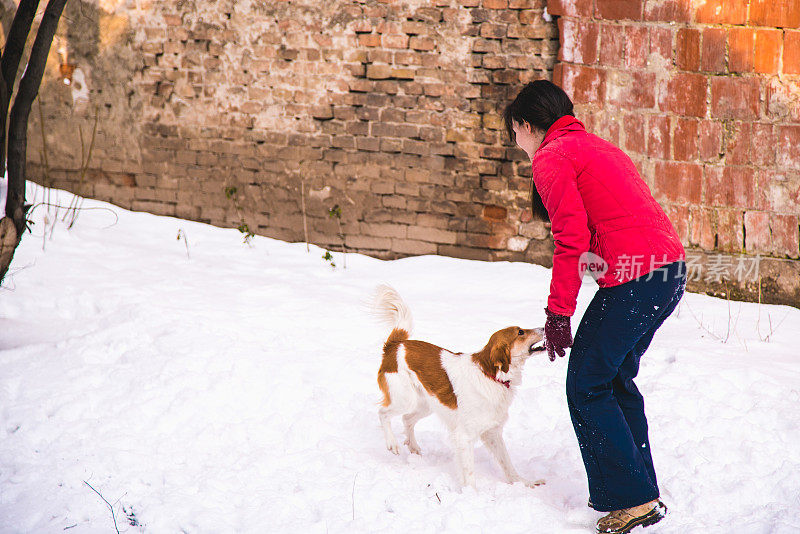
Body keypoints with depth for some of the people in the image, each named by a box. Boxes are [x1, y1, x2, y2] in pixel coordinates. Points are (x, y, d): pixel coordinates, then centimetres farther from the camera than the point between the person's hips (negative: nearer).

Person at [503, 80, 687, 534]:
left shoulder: (551, 157, -2)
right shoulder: (600, 147, 26)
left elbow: (572, 237, -13)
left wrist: (558, 312, -11)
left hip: (633, 277, -9)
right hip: (672, 269, 9)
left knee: (587, 386, 0)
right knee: (616, 379, 20)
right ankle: (643, 491, 23)